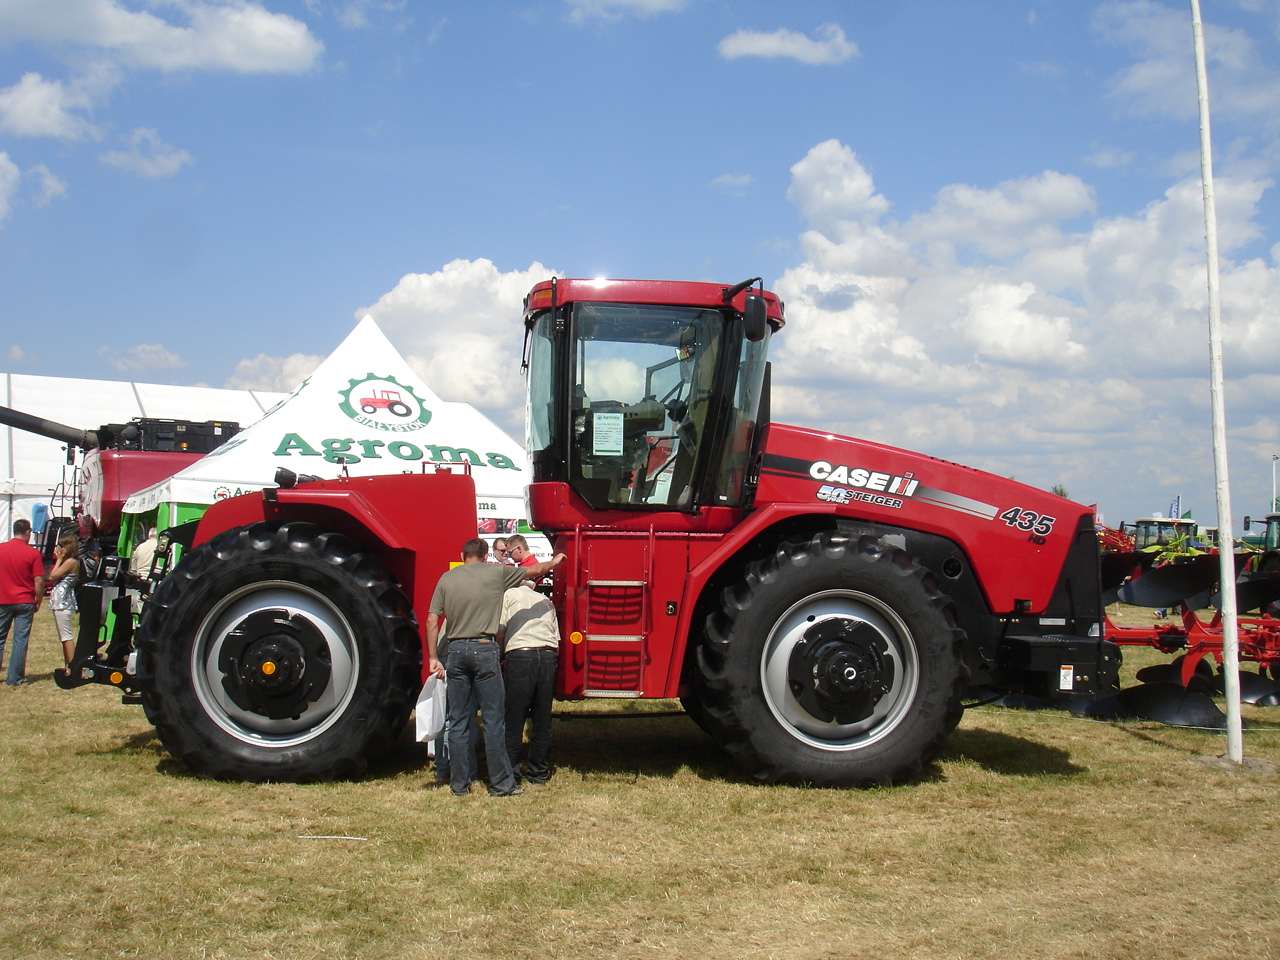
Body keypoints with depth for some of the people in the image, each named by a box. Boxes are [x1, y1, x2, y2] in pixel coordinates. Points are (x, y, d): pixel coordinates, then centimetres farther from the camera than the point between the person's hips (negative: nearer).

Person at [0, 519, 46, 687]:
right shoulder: (33, 553, -9)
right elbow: (39, 581, -9)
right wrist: (38, 601, 5)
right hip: (25, 602, -2)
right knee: (20, 640, 3)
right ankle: (14, 678, 4)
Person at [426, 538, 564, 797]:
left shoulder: (447, 579, 8)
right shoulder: (496, 572, 1)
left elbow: (432, 620, 2)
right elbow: (534, 570, 16)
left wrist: (433, 658, 5)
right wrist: (554, 562, 35)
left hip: (456, 651, 3)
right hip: (484, 649, -3)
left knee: (458, 722, 9)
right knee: (493, 720, 2)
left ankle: (459, 784, 13)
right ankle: (501, 783, 6)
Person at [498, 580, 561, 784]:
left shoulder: (509, 595, 10)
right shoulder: (546, 601, 24)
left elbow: (500, 631, 0)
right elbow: (557, 640, 18)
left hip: (521, 655, -4)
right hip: (549, 656, 4)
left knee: (514, 716, 2)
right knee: (542, 717, 11)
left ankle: (509, 769, 2)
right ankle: (539, 771, 17)